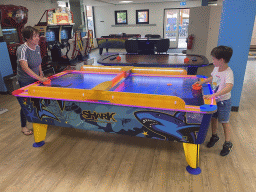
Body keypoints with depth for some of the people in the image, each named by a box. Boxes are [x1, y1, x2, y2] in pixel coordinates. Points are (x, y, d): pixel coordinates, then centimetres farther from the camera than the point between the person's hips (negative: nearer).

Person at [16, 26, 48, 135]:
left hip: (35, 78, 7)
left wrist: (41, 74, 5)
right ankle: (23, 126, 18)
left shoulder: (37, 47, 2)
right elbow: (25, 67, -30)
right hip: (25, 81, -7)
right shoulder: (22, 50, -22)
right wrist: (39, 78, -32)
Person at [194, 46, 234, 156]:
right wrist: (202, 82, 4)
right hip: (214, 99, 7)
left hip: (224, 101, -7)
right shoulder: (216, 68, -3)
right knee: (213, 118, 17)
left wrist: (213, 95, -49)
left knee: (224, 122, 6)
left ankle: (228, 143, 25)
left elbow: (229, 87, -42)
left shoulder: (228, 72, -27)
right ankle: (214, 136, 40)